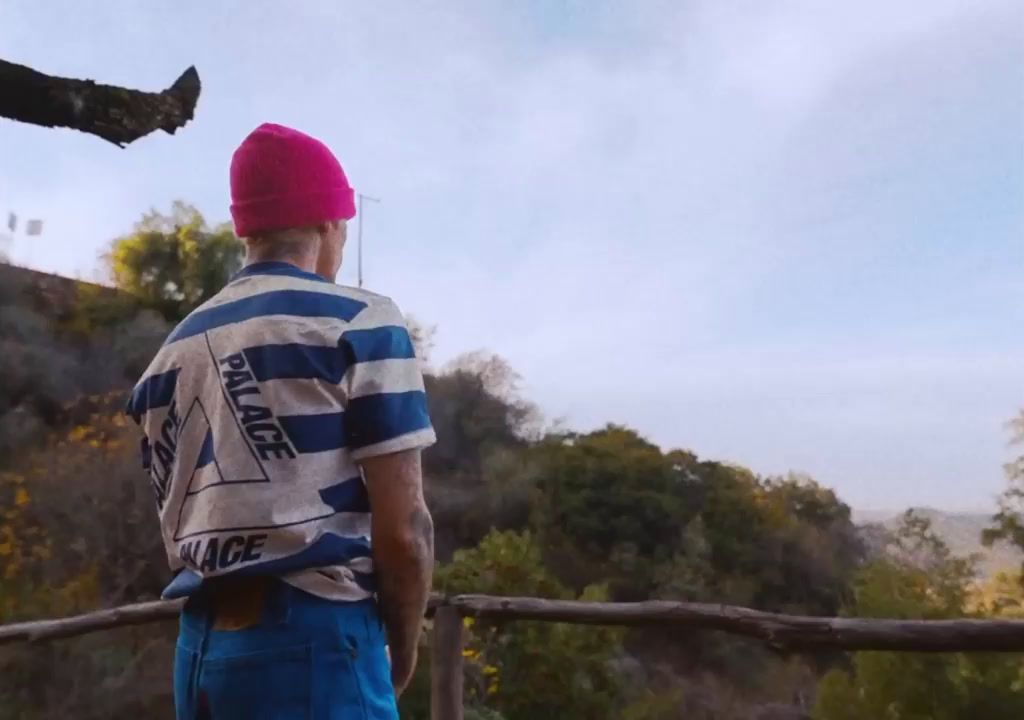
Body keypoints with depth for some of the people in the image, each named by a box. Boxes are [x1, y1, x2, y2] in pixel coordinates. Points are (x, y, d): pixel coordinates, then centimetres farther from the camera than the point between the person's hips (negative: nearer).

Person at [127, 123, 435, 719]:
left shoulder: (175, 349, 12)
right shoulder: (359, 323, -8)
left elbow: (184, 523, 15)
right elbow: (403, 529, -12)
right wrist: (402, 651, 3)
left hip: (201, 643, 7)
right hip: (312, 638, -6)